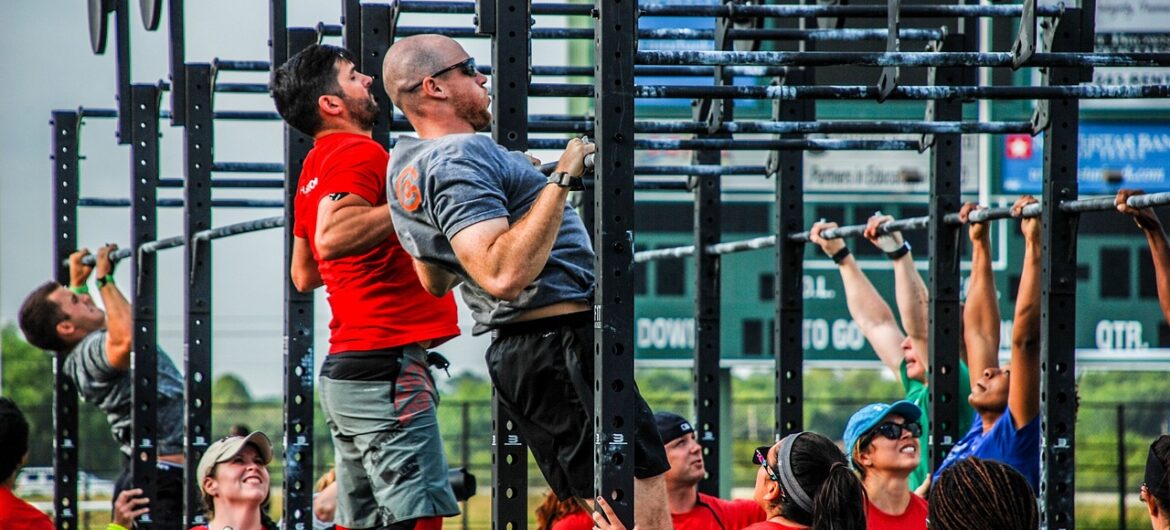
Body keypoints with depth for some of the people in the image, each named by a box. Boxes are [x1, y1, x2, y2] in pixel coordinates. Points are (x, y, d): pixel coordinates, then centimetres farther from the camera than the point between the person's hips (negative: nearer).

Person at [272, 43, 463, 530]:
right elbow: (332, 238, -28)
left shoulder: (317, 165, 19)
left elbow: (304, 275, 29)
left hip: (346, 368, 10)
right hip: (387, 362, -10)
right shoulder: (358, 153, -10)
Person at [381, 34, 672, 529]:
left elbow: (436, 280, 29)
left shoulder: (405, 165, 15)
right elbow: (503, 275, -30)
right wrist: (560, 180, -27)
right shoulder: (459, 158, -17)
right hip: (564, 346, -10)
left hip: (514, 353, 10)